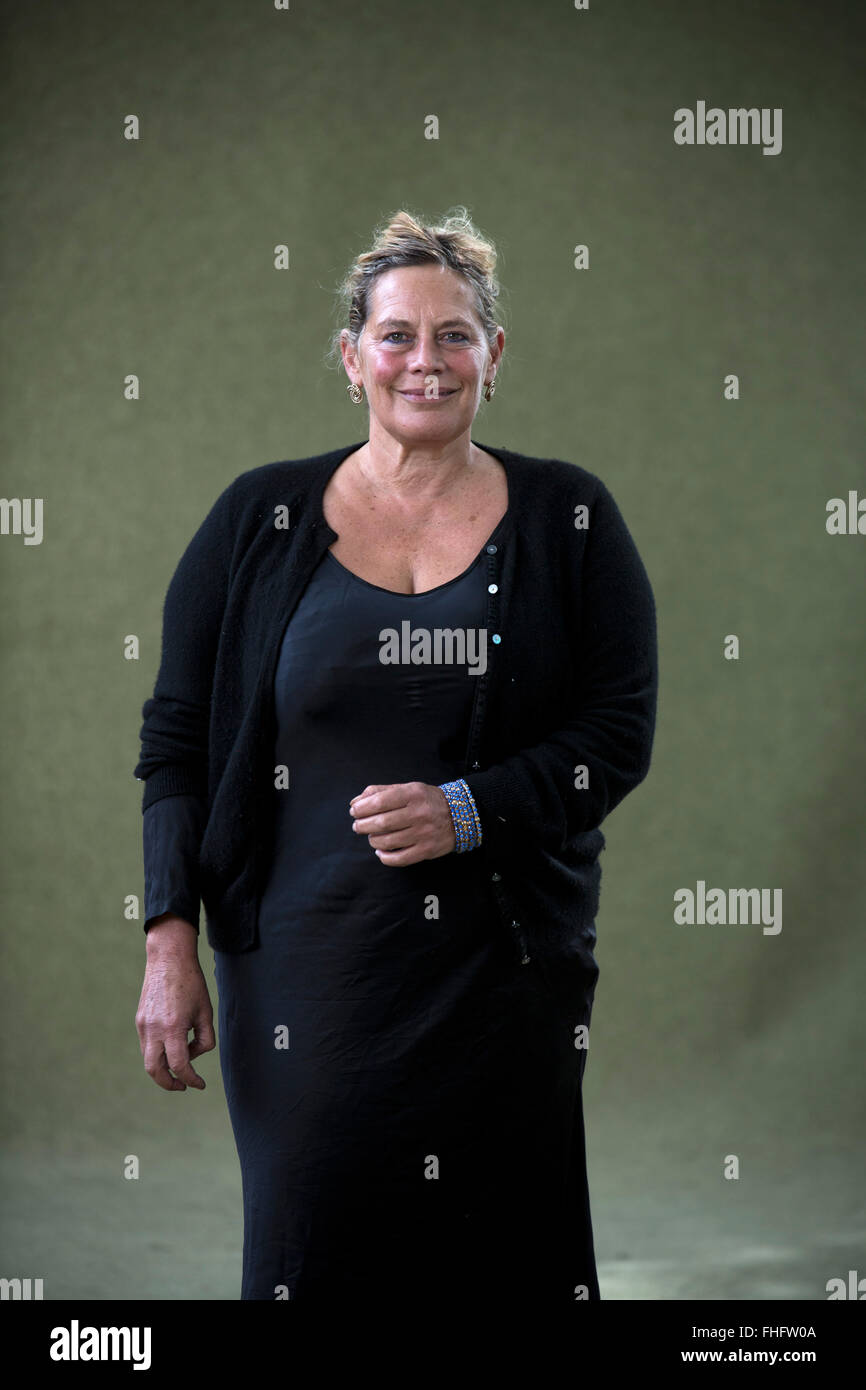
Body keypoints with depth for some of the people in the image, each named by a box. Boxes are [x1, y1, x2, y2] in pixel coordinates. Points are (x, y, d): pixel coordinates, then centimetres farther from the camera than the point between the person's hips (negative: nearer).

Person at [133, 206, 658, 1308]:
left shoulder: (567, 521, 4)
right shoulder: (260, 518, 5)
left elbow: (620, 733, 2)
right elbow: (177, 735, 5)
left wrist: (467, 811, -14)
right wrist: (169, 943, -2)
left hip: (505, 969, 0)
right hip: (306, 963, 0)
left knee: (504, 1257, 2)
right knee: (310, 1253, 1)